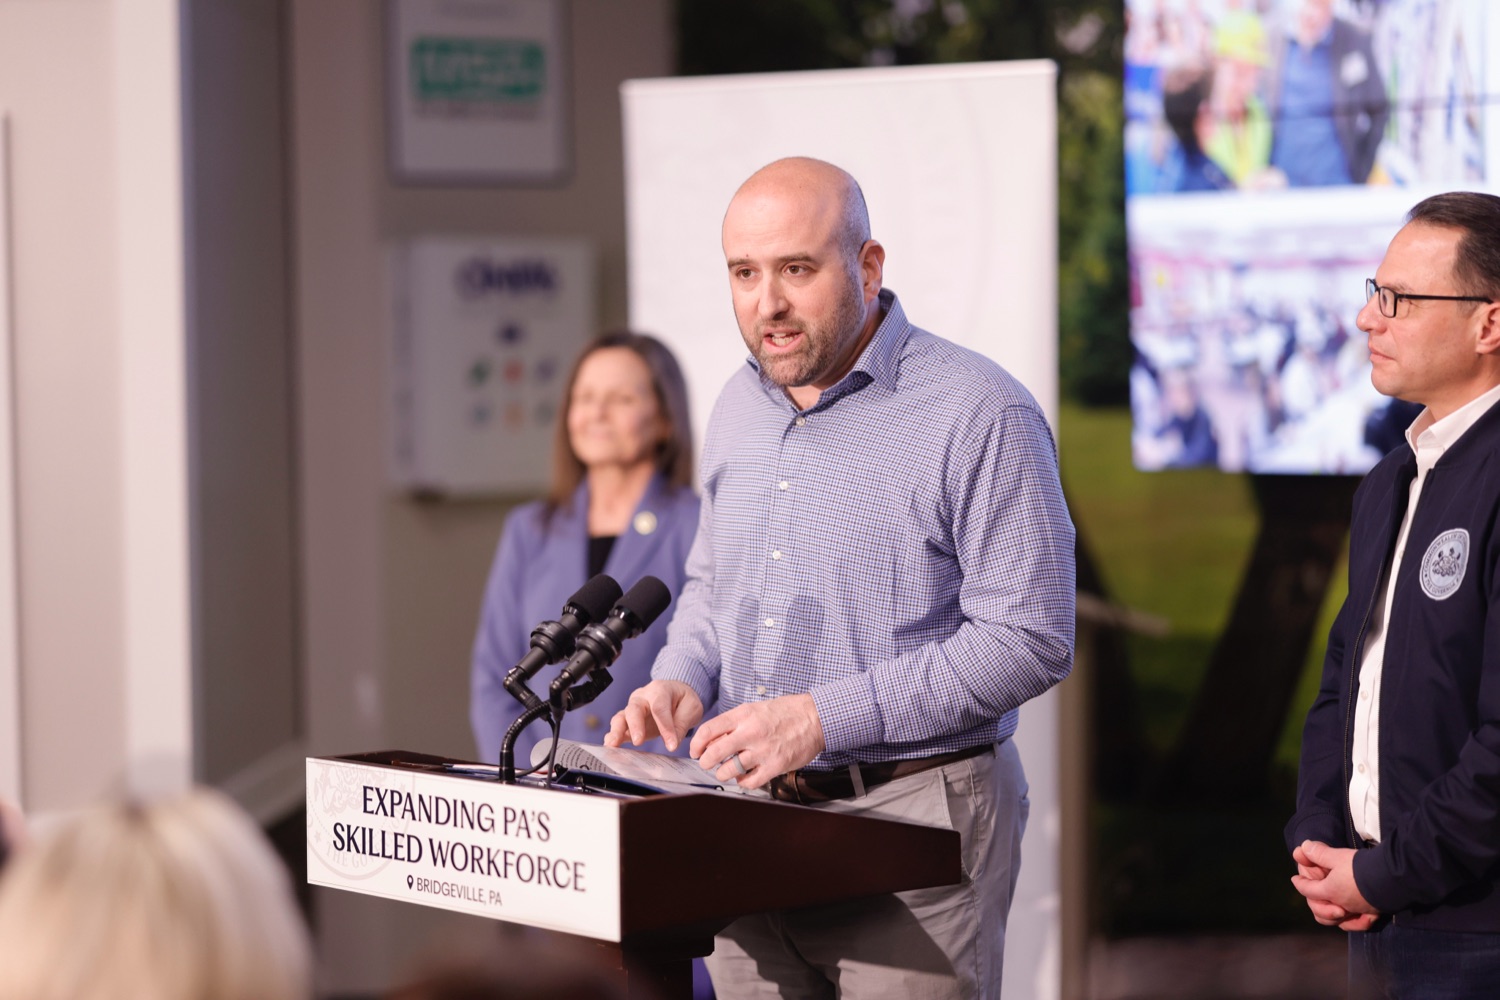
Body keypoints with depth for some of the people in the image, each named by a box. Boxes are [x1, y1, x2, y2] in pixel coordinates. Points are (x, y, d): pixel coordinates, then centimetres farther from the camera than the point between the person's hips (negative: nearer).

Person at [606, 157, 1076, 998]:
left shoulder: (978, 414, -13)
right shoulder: (741, 407, 11)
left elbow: (1029, 640, -17)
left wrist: (823, 719, -20)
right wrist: (681, 679, 2)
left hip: (914, 821, -7)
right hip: (751, 820, 7)